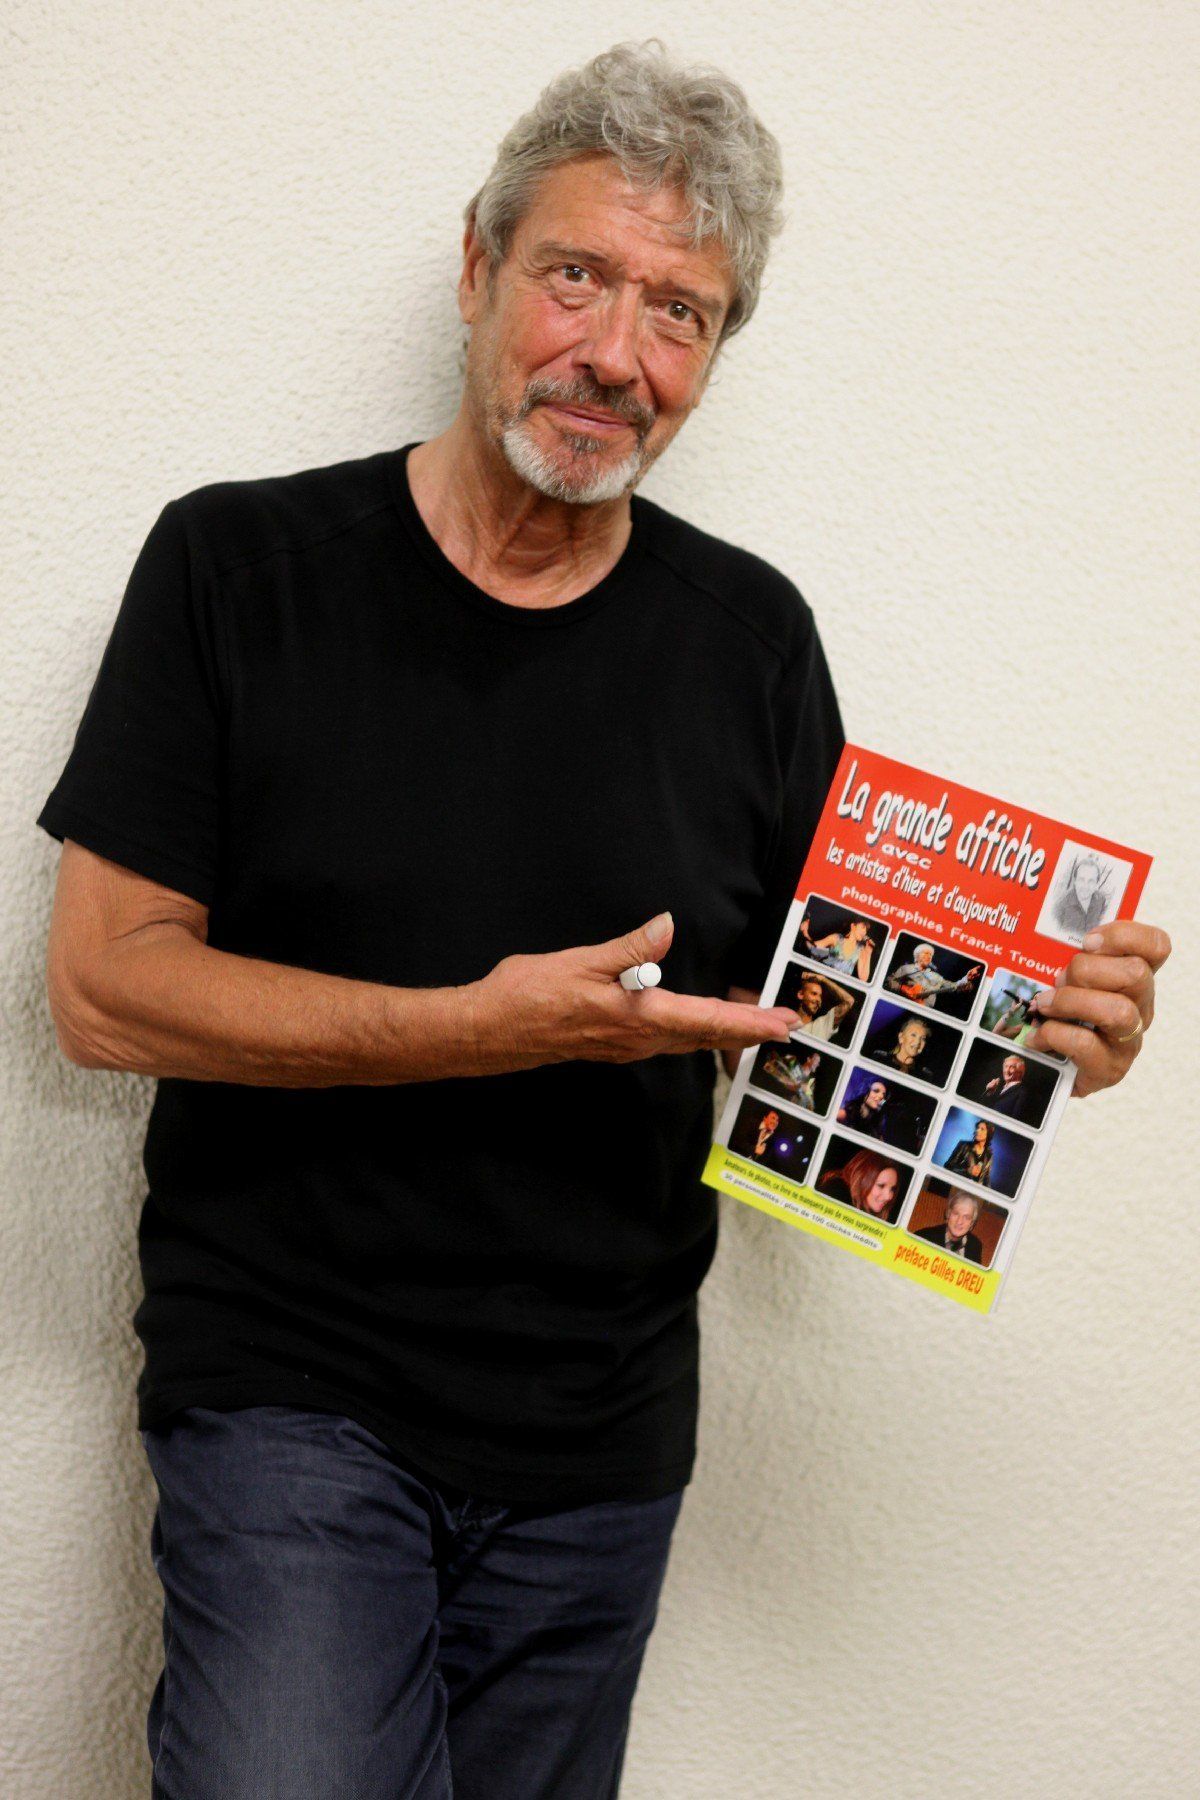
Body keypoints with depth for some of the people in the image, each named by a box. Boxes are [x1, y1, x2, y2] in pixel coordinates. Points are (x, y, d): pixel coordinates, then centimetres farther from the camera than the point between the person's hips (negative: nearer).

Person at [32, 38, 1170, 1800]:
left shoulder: (749, 636, 3)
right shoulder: (241, 566, -6)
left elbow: (820, 1017, 8)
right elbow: (102, 985, -10)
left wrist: (1026, 1028, -14)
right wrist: (485, 1027, -20)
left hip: (599, 1443, 3)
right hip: (288, 1394, -3)